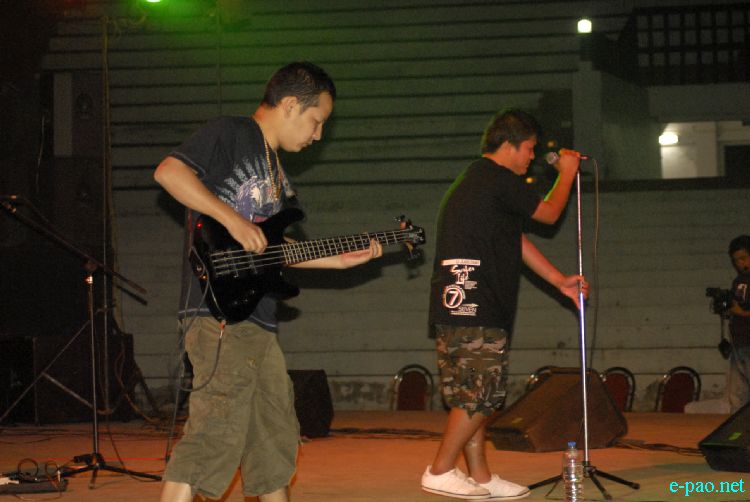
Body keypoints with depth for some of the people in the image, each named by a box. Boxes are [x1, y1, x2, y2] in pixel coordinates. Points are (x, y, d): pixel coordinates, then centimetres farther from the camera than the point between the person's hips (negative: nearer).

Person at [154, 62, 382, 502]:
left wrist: (341, 260, 20)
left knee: (276, 440, 17)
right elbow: (168, 172, -18)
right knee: (216, 436, -16)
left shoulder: (277, 170, 24)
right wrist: (233, 218, -22)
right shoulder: (231, 134, -4)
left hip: (258, 322, 10)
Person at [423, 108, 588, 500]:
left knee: (473, 396, 11)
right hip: (475, 307, -10)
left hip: (454, 307, 10)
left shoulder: (473, 181, 24)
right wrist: (566, 174, 22)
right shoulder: (501, 181, -8)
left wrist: (559, 281, 25)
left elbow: (517, 241, 25)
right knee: (480, 395, -7)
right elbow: (549, 214, 6)